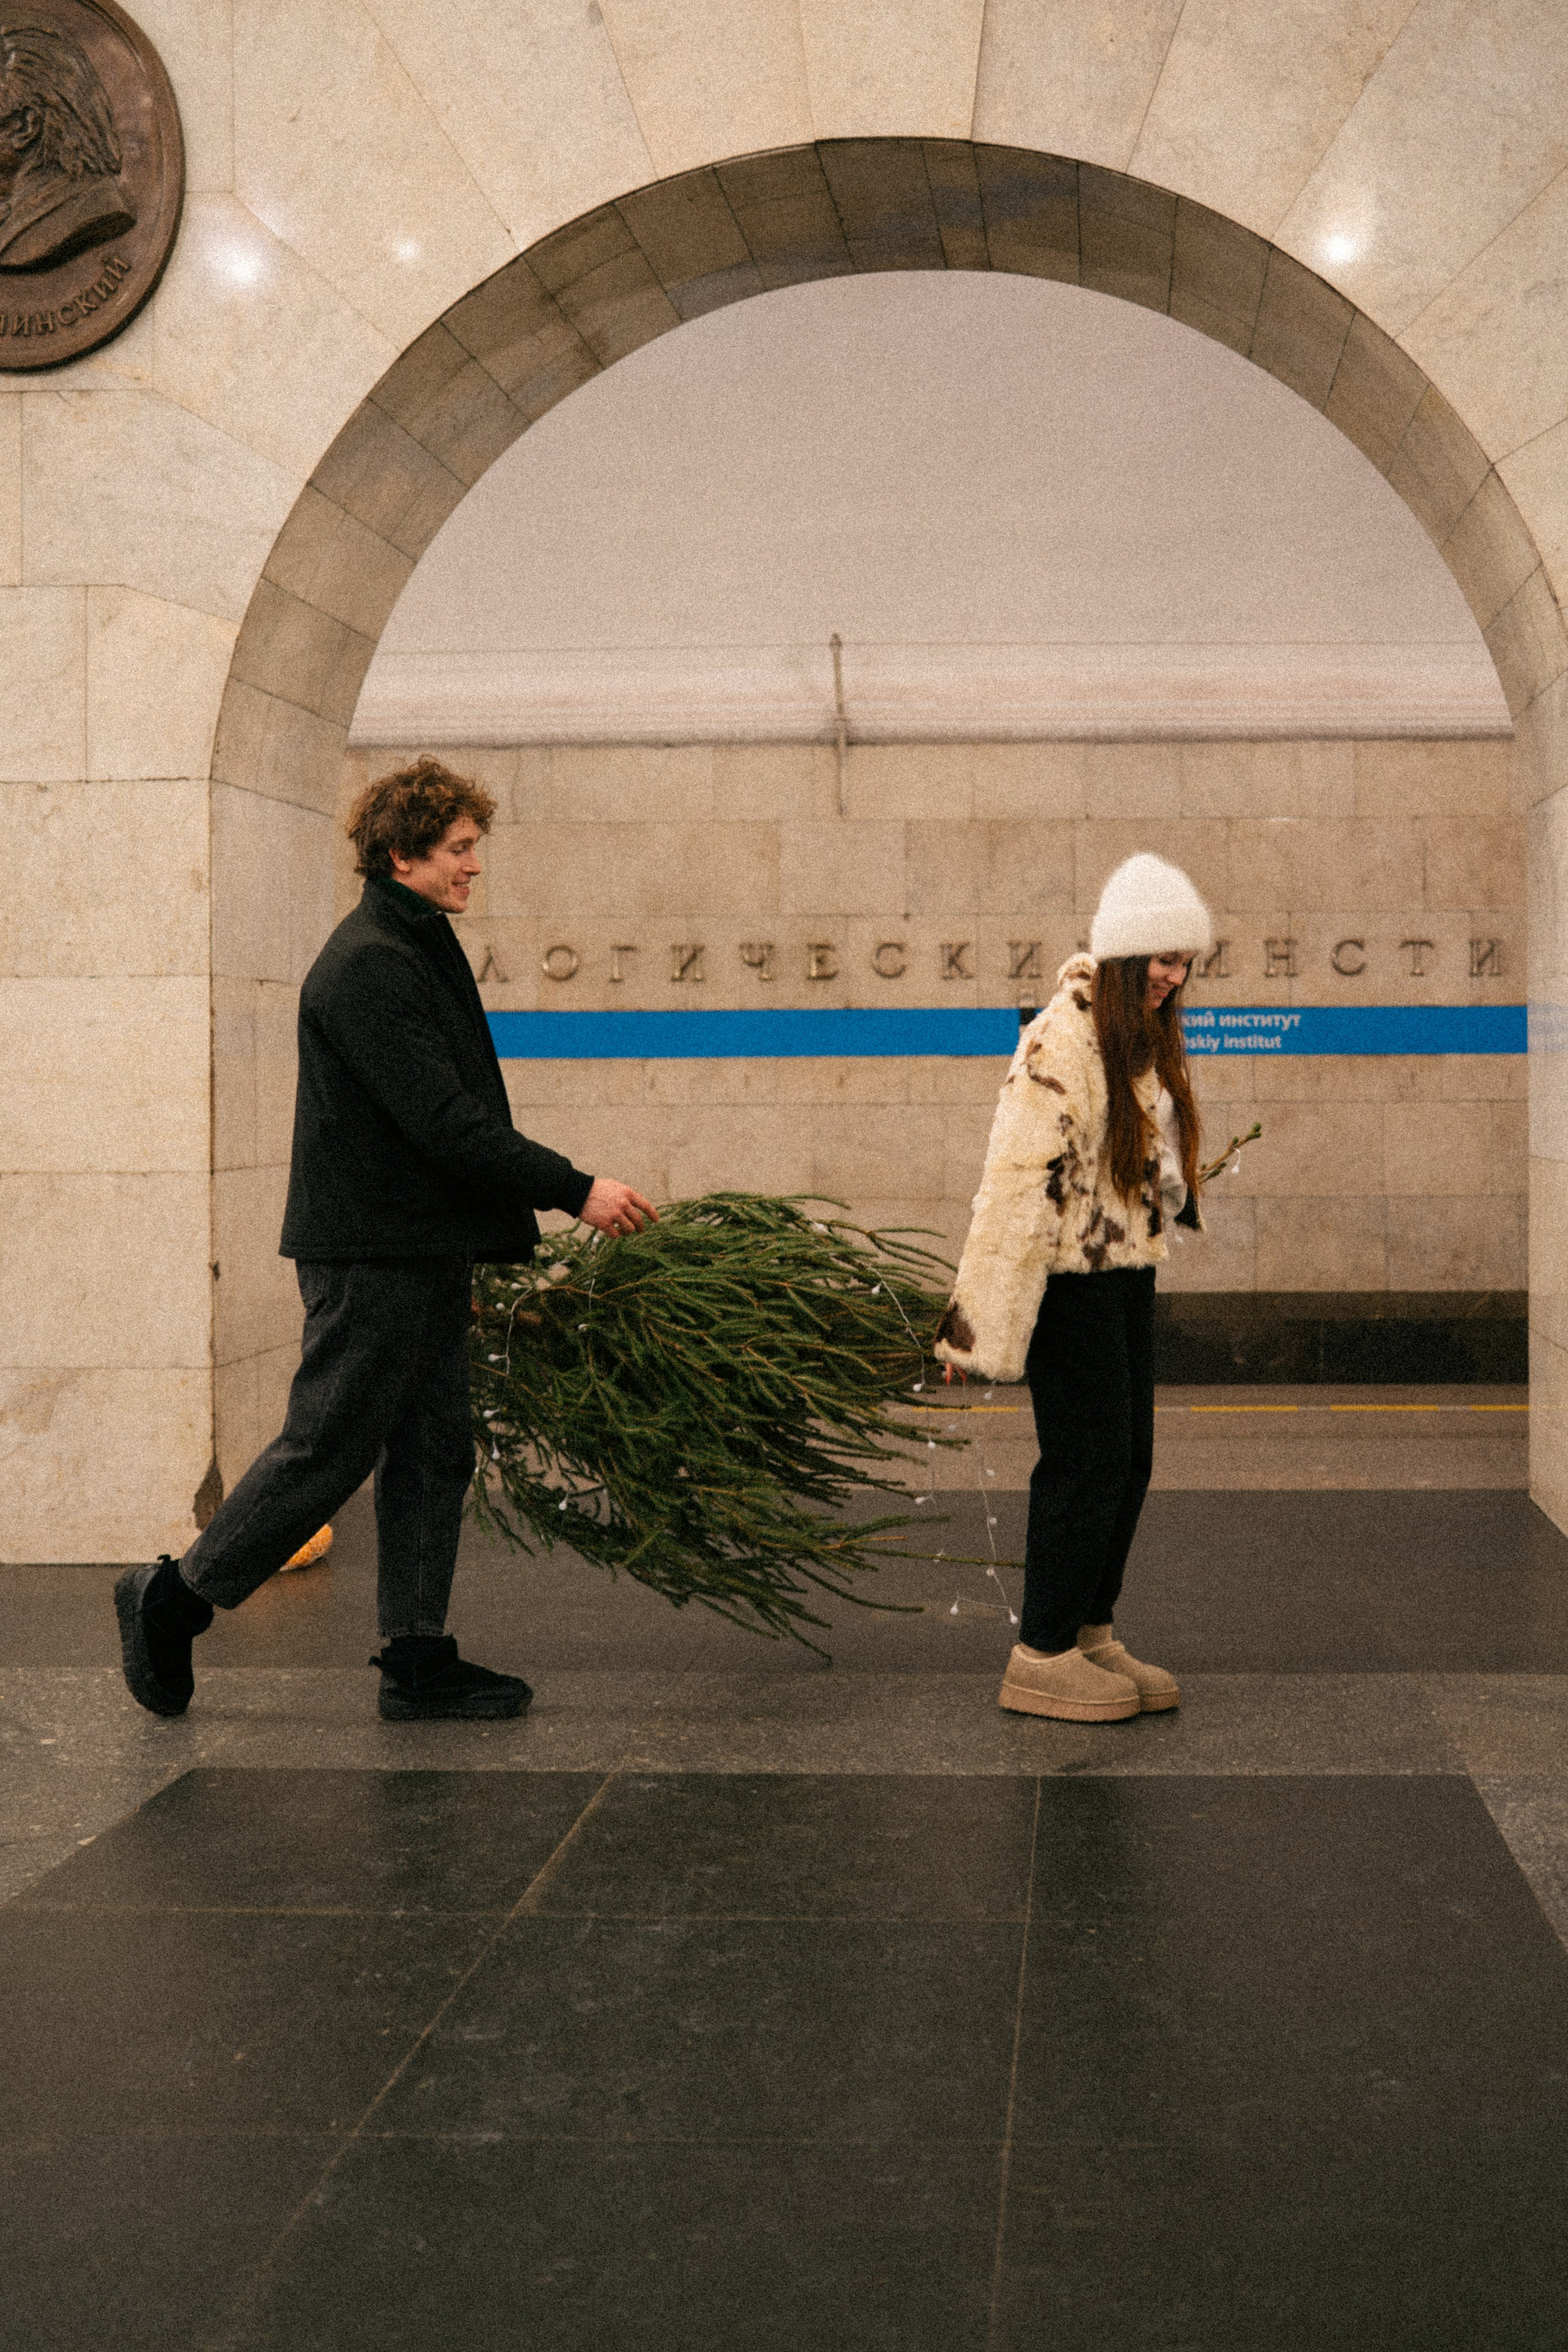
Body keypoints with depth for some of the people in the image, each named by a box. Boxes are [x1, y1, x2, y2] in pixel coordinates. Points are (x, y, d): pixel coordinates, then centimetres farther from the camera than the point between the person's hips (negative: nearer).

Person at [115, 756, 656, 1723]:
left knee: (436, 1456, 9)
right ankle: (171, 1598, 12)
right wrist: (576, 1190, -20)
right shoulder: (366, 966, -17)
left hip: (425, 1250, 10)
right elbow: (444, 1123, -23)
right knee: (328, 1451, -3)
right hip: (370, 1251, -10)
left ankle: (420, 1662, 14)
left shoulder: (417, 951, 16)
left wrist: (471, 1252, 20)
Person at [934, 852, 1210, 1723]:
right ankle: (1042, 1657, 5)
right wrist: (982, 1322, -22)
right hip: (1071, 1278, -9)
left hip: (1128, 1272, 9)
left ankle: (1090, 1634, 23)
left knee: (1128, 1462, 11)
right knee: (1087, 1462, -5)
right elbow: (1018, 1181, -21)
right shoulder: (1061, 1041, -19)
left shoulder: (1144, 1035, 10)